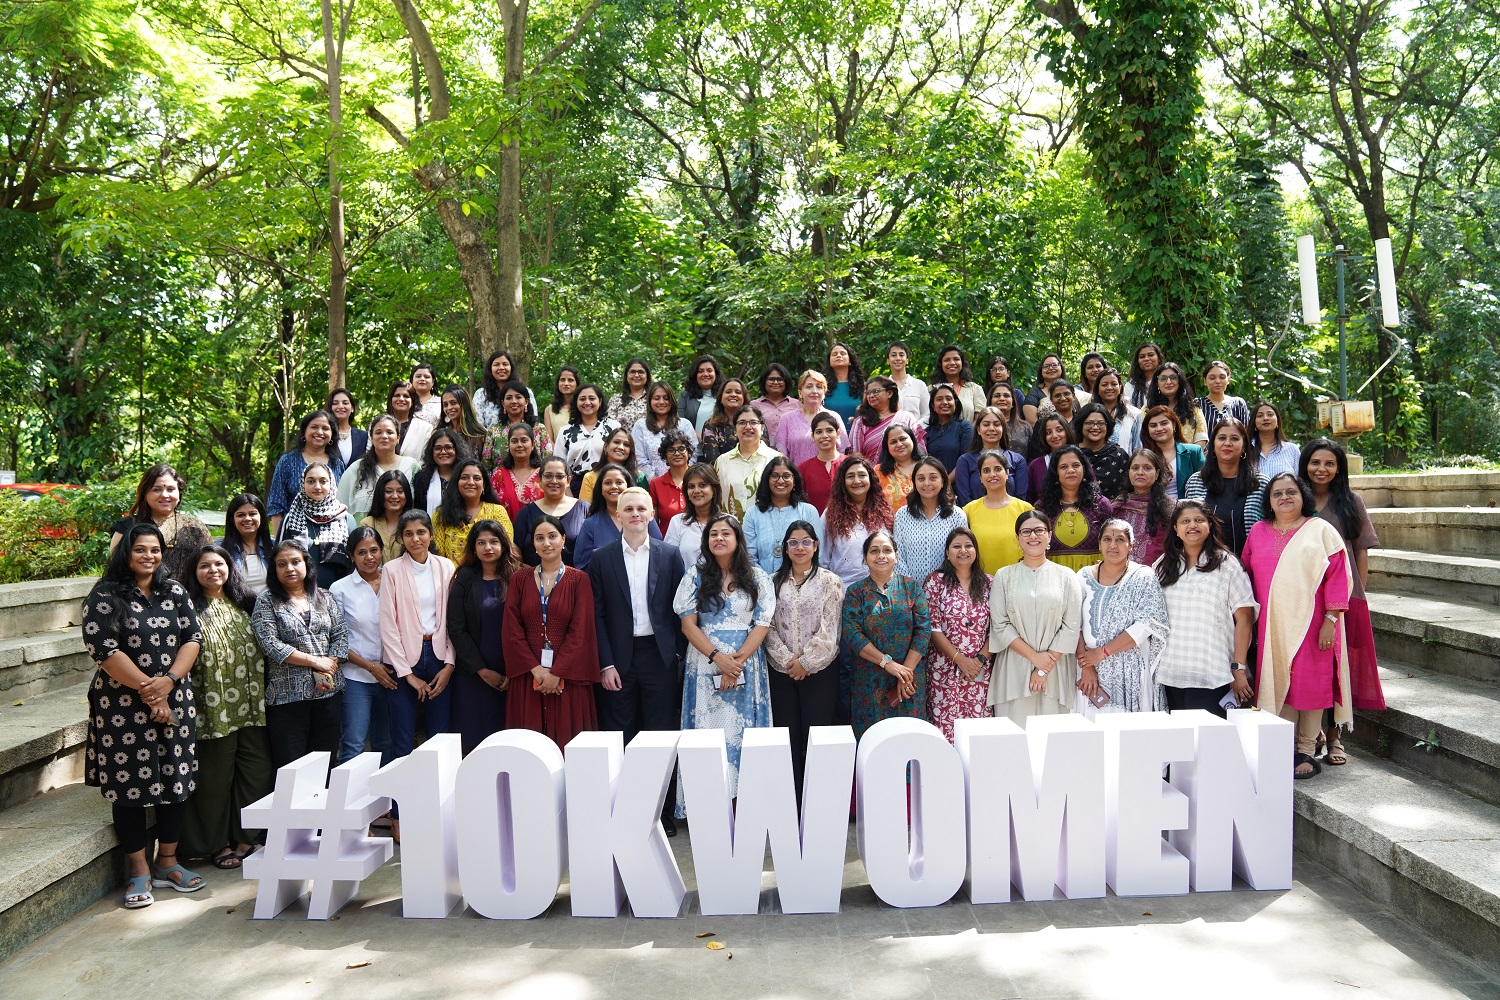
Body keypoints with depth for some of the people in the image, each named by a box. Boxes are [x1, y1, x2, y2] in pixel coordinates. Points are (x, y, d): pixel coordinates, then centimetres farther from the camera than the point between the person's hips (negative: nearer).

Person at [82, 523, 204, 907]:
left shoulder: (174, 592, 8)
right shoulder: (105, 596, -5)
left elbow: (192, 637, 3)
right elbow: (104, 648, -13)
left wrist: (169, 681, -12)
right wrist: (146, 688, -15)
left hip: (174, 701, 4)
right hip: (123, 706, -4)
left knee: (175, 781, 8)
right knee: (129, 785, 1)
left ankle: (167, 863, 22)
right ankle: (139, 872, 14)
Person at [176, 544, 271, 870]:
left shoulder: (244, 604, 13)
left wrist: (262, 693, 12)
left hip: (252, 705, 5)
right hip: (215, 708, -5)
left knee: (257, 770, 6)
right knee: (216, 776, 3)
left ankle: (246, 838, 20)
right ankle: (217, 844, 17)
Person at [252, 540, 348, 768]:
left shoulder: (325, 598, 12)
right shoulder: (266, 603, 1)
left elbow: (341, 635, 6)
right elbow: (270, 644, -10)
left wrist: (327, 669, -9)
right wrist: (315, 661, -11)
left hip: (329, 692, 3)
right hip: (287, 696, -3)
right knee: (290, 767, -1)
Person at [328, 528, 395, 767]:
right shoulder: (340, 589, -1)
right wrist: (370, 666, -9)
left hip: (389, 676, 3)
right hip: (356, 677, -3)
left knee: (386, 745, 10)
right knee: (353, 746, -8)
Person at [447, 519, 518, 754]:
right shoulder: (464, 580, 4)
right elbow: (456, 630, 0)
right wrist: (482, 670, -6)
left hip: (511, 674, 0)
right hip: (473, 676, 0)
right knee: (474, 742, -1)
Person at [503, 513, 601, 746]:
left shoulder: (579, 579, 2)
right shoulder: (520, 580, 8)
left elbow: (580, 632, -5)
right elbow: (510, 630, 2)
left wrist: (556, 673, -12)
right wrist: (535, 669, -8)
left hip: (567, 677, -2)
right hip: (527, 676, 2)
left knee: (568, 738, -1)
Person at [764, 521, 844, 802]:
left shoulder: (830, 582, 1)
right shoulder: (774, 583, 9)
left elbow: (829, 630, -5)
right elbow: (768, 627, 3)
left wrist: (805, 662, -10)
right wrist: (786, 659, -9)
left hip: (819, 671, -2)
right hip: (782, 671, 2)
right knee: (787, 735, 3)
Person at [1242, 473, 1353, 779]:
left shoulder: (1321, 530, 2)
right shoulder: (1258, 532, 11)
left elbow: (1337, 577, -4)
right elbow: (1248, 577, 13)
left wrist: (1330, 620, -11)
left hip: (1311, 624, -3)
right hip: (1272, 626, 3)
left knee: (1311, 684, 2)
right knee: (1278, 684, 4)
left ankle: (1307, 751, 13)